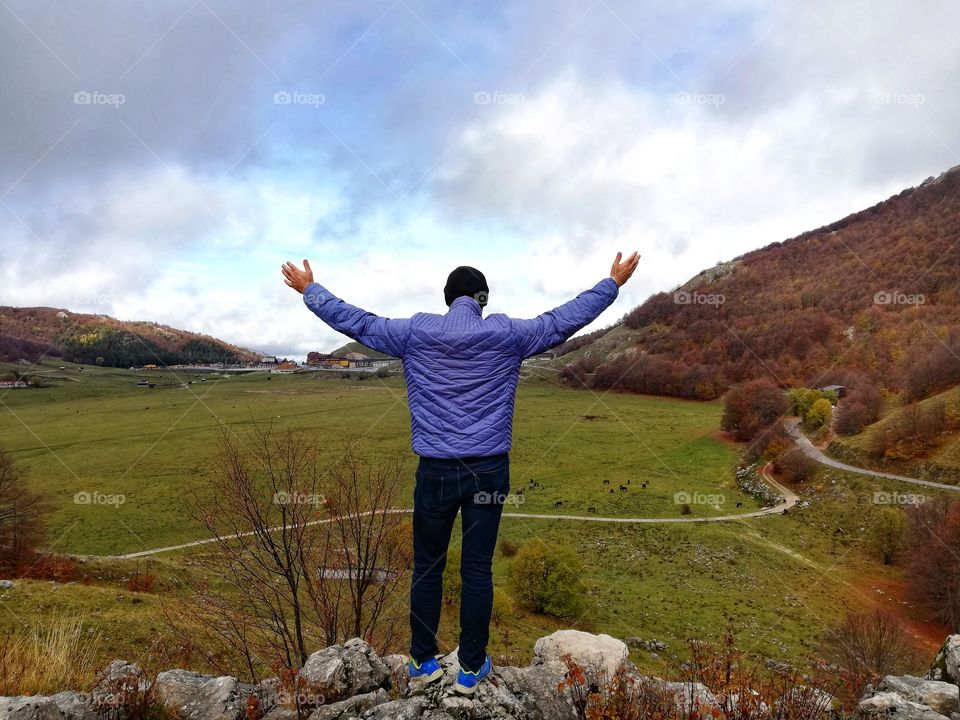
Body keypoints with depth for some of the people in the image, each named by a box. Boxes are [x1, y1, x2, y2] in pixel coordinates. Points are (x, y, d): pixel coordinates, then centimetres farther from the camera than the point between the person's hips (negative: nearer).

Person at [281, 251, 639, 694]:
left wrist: (309, 289, 24)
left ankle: (422, 661, 29)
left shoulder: (414, 333, -1)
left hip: (435, 470, 0)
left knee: (426, 568, 15)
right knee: (477, 571, 10)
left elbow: (353, 320, 9)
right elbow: (566, 319, 7)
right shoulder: (507, 335, -2)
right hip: (488, 470, 0)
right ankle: (471, 668, 23)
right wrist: (613, 284, 20)